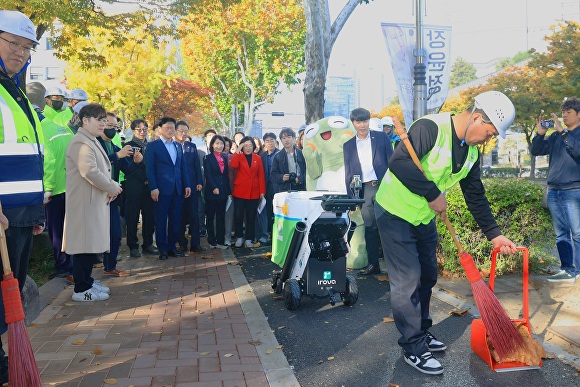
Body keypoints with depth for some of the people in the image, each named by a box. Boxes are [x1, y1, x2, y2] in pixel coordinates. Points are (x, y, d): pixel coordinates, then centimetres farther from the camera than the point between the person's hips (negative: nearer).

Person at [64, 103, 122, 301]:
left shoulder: (92, 141, 18)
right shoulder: (81, 142, -14)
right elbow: (90, 171, -25)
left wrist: (112, 186, 5)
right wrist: (112, 187, -13)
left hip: (95, 201, 10)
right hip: (85, 202, -10)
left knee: (92, 244, 15)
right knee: (85, 245, -5)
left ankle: (87, 281, 25)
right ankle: (81, 289, 2)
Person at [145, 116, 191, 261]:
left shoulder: (178, 146, 17)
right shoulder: (153, 146, 0)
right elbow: (149, 168, -5)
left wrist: (187, 185, 8)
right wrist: (153, 188, -13)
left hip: (177, 189, 5)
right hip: (161, 189, -5)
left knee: (175, 219, 7)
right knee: (161, 220, 1)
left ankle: (172, 246, 17)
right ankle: (162, 249, 10)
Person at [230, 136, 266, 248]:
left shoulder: (258, 158, 8)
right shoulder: (238, 157, 4)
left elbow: (261, 175, 6)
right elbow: (233, 165, -18)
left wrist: (262, 191, 0)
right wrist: (238, 151, -15)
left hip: (254, 193, 1)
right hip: (239, 191, -1)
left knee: (251, 217, 6)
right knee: (238, 215, 1)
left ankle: (249, 239, 15)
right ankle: (239, 237, 16)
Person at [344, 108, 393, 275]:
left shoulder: (381, 137, 4)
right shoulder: (348, 145, 11)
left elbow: (391, 161, 3)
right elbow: (348, 172, 11)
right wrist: (351, 196, 6)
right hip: (364, 190, 3)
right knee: (369, 227, 6)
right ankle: (373, 264, 15)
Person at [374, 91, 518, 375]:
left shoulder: (470, 152, 4)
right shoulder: (431, 127, -24)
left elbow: (475, 196, 11)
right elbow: (399, 162, -36)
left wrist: (494, 234, 7)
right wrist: (433, 194, -28)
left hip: (424, 219, 9)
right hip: (395, 213, -8)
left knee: (427, 277, 16)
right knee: (407, 281, -4)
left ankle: (421, 331, 35)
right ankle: (413, 348, 9)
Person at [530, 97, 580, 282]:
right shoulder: (556, 135, 16)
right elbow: (535, 151, 12)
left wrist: (563, 131, -18)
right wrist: (540, 133, -2)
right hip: (554, 191, 6)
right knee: (561, 234, 8)